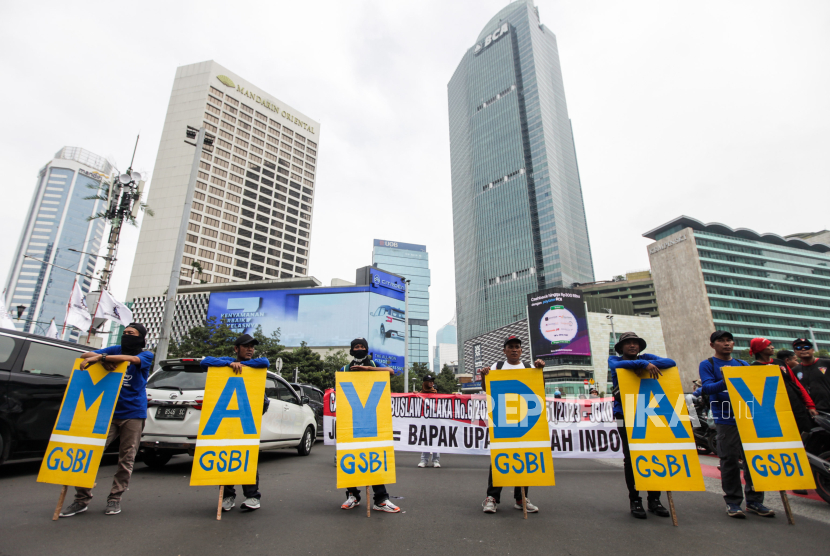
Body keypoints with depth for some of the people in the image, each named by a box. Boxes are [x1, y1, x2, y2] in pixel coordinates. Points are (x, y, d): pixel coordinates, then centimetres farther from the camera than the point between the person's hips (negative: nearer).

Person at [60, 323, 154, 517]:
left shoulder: (146, 355, 0)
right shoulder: (115, 350, 10)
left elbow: (131, 359, -22)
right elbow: (86, 355, 2)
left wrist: (100, 357, -24)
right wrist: (102, 358, -17)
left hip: (133, 415, -3)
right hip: (109, 412, 3)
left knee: (126, 459, 2)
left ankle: (115, 499, 15)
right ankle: (82, 499, 8)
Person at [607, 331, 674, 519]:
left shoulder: (646, 358, 12)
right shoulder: (614, 359, 6)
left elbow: (670, 362, -4)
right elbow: (617, 365, -19)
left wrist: (648, 363, -17)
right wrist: (643, 364, -24)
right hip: (626, 416, -2)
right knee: (631, 457, 1)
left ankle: (654, 499, 16)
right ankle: (634, 500, 12)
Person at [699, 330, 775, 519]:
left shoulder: (743, 364, 17)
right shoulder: (707, 365, 2)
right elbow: (706, 387, -10)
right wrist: (725, 382, -28)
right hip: (726, 419, -4)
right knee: (730, 460, -2)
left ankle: (754, 500, 18)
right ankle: (732, 502, 9)